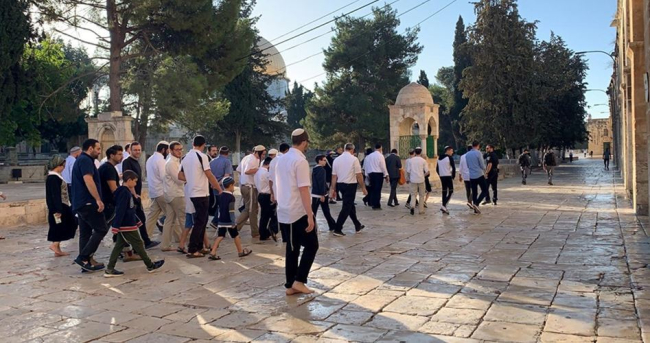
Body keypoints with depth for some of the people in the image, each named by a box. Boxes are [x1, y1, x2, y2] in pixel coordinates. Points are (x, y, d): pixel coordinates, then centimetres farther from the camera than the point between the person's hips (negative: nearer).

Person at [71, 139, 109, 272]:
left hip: (81, 203, 11)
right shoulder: (86, 160, -11)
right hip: (88, 202, -11)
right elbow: (88, 181, -23)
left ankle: (87, 261, 11)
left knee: (85, 233, 9)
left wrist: (95, 199, 29)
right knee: (101, 229, -8)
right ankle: (83, 257, -10)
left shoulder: (81, 160, 22)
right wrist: (98, 199, -25)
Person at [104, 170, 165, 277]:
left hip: (124, 225, 10)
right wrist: (116, 226, -25)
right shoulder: (124, 192, -18)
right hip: (127, 225, -10)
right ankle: (150, 266, 12)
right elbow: (120, 210, -23)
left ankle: (109, 269, 10)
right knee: (138, 244, 1)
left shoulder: (127, 192, 12)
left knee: (119, 246, 10)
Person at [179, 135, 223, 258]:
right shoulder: (201, 156, -13)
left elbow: (180, 176, 13)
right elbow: (209, 175, -15)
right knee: (200, 222, -3)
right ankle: (192, 250, -3)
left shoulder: (186, 157, 9)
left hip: (192, 193, 8)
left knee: (201, 220, 16)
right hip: (201, 193, -8)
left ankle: (199, 247, 20)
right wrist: (220, 189, -8)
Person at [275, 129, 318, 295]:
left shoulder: (281, 159, 10)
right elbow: (304, 190, -21)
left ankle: (290, 285, 15)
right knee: (311, 245, 5)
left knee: (292, 248, 13)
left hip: (284, 212, 8)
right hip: (299, 213, -8)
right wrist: (310, 216, -21)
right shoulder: (300, 161, -16)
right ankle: (299, 281, 1)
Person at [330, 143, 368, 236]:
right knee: (346, 207, -1)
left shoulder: (336, 159, 4)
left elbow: (334, 176, 5)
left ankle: (358, 226, 31)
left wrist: (333, 189, 10)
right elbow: (359, 175, -12)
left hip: (340, 185, 6)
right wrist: (363, 187, -3)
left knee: (350, 205, 19)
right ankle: (337, 229, -4)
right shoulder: (354, 159, -10)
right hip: (350, 185, -6)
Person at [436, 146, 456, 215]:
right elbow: (453, 168, -13)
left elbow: (437, 169, 15)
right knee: (451, 192, -2)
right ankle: (444, 206, -17)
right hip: (448, 176, -7)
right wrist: (453, 177, -2)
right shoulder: (449, 158, -8)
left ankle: (444, 208, 12)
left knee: (444, 191, 12)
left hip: (442, 177, 7)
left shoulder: (439, 158, 13)